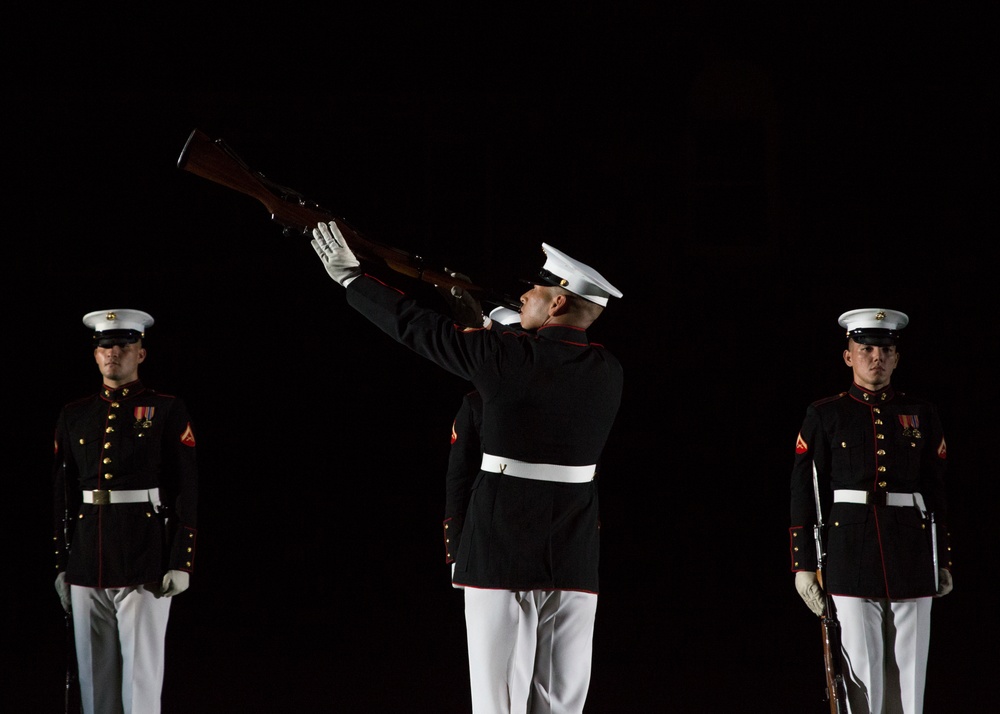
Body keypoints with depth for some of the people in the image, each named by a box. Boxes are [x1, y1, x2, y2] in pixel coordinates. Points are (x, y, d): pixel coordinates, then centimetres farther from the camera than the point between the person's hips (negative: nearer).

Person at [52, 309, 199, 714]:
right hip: (86, 566, 4)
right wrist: (61, 566, 10)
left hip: (145, 564, -4)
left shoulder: (167, 412, 1)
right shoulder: (74, 416, 13)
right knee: (94, 677, 7)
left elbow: (187, 492, -2)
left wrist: (181, 563, -9)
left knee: (141, 673, -5)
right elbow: (62, 495, 14)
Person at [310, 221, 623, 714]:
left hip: (500, 555, -3)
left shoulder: (503, 356, -9)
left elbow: (414, 325, 2)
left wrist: (352, 276, 16)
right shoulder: (608, 373, 2)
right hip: (574, 562, 4)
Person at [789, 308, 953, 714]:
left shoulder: (921, 415, 11)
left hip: (912, 560, 2)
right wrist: (804, 566, -3)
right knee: (860, 671, -4)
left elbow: (937, 493, 13)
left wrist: (943, 562, 11)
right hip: (849, 560, -2)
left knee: (909, 671, 2)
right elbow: (804, 494, 3)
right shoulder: (824, 416, 5)